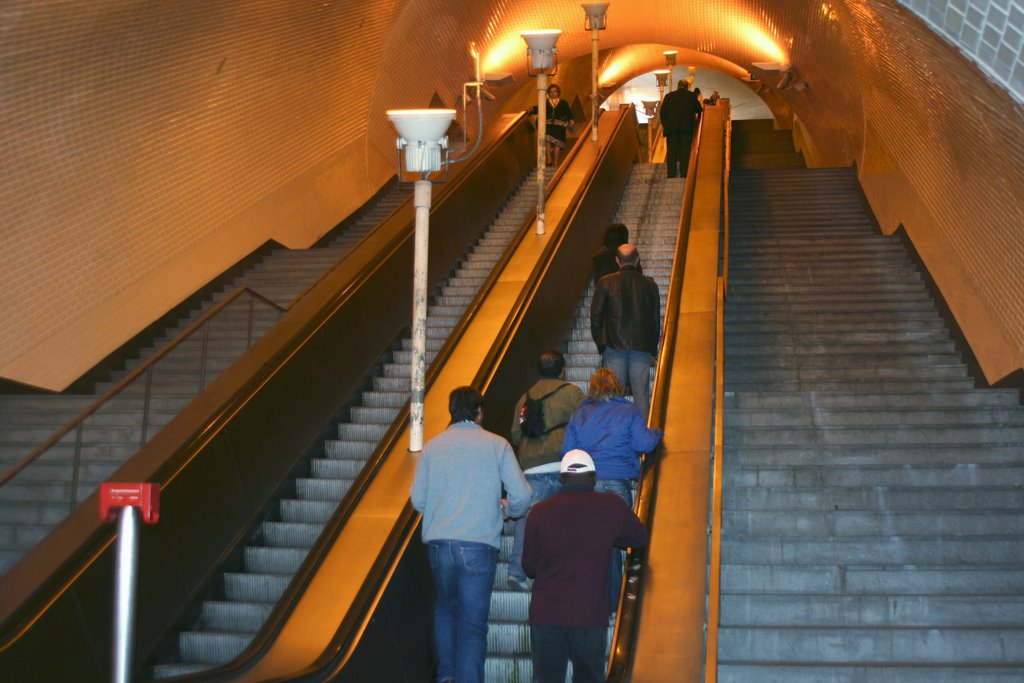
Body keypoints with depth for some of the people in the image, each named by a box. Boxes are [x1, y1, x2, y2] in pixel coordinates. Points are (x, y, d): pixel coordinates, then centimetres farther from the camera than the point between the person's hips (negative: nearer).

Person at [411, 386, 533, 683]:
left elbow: (418, 499, 8)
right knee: (473, 622, 2)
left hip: (438, 543, 3)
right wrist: (508, 510, 19)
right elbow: (521, 496, -3)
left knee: (446, 606, 24)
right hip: (479, 544, -3)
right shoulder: (496, 445, 1)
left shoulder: (433, 445, 7)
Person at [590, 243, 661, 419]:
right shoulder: (649, 284, 2)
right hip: (642, 346, 1)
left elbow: (595, 317, -2)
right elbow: (656, 320, 7)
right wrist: (652, 351, 14)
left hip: (614, 345, -1)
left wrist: (600, 345, 8)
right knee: (641, 394, 4)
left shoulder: (605, 283, -3)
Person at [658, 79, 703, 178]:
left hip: (671, 128, 1)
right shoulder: (691, 96, 5)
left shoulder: (669, 96, 8)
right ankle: (684, 174, -7)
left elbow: (662, 111, 5)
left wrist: (664, 124, 16)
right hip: (687, 127, -1)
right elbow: (699, 110, 10)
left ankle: (671, 174, -1)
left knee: (671, 151, 4)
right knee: (685, 151, 0)